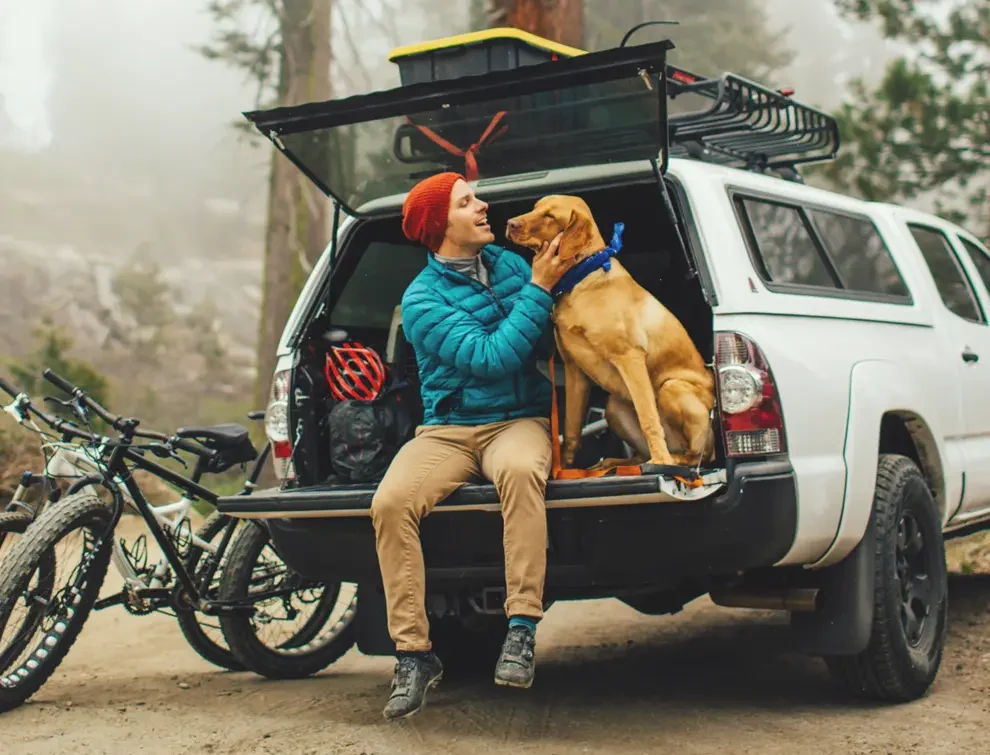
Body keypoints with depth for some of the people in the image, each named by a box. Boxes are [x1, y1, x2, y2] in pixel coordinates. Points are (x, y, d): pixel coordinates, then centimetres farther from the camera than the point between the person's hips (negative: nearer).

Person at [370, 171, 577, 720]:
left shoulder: (509, 264, 10)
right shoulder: (422, 300, -5)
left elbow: (552, 337, 12)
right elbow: (491, 358, -17)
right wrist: (538, 290, -14)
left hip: (518, 421, 1)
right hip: (447, 429, -1)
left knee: (519, 469, -37)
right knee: (391, 502, -30)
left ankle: (522, 630, -34)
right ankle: (414, 654, -20)